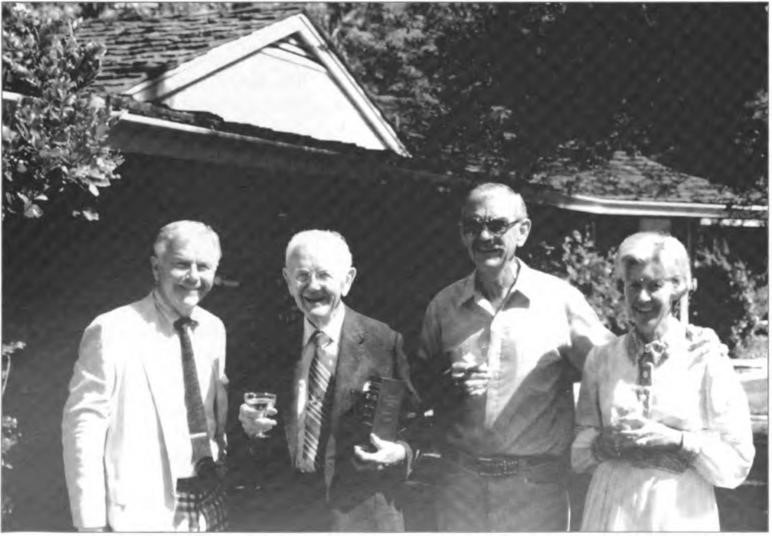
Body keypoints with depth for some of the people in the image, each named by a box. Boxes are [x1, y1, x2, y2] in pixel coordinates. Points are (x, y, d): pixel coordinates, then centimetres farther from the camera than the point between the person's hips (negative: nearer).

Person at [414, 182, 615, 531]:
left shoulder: (561, 299, -5)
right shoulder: (443, 306, 5)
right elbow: (421, 383, 10)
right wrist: (449, 387, -9)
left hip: (537, 488, -2)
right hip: (460, 483, 2)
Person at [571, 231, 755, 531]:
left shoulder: (706, 358, -6)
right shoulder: (601, 359, 2)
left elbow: (736, 465, -6)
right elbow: (578, 455, 6)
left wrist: (675, 440, -18)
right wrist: (606, 443, -13)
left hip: (683, 515, -2)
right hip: (611, 513, 2)